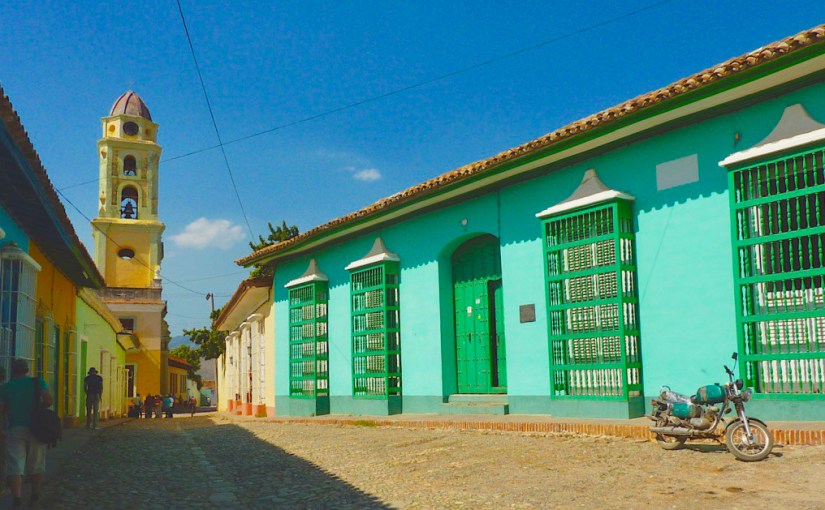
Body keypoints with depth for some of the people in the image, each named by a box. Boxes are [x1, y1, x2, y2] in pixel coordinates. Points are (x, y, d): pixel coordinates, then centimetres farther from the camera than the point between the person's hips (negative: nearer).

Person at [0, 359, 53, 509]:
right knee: (36, 464, 13)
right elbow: (49, 400, -10)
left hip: (15, 429, 0)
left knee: (15, 465, -3)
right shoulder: (37, 381, 1)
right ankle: (35, 496, 24)